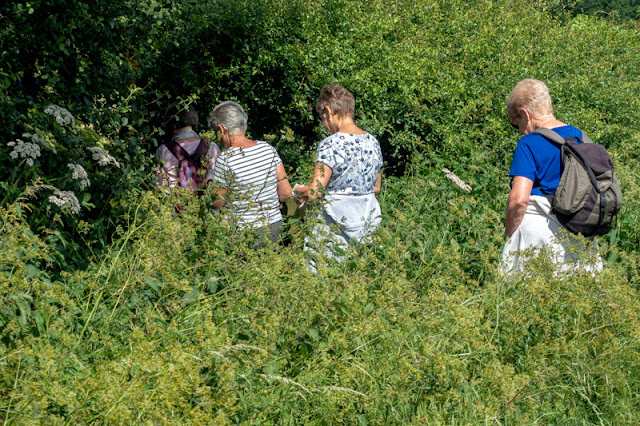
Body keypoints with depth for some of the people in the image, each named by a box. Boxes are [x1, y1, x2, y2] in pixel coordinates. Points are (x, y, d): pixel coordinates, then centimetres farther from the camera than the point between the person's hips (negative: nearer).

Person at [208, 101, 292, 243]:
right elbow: (286, 193, 4)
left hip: (245, 231, -5)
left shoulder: (226, 159, -15)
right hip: (275, 225, 5)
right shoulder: (268, 148, 1)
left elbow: (216, 204, -7)